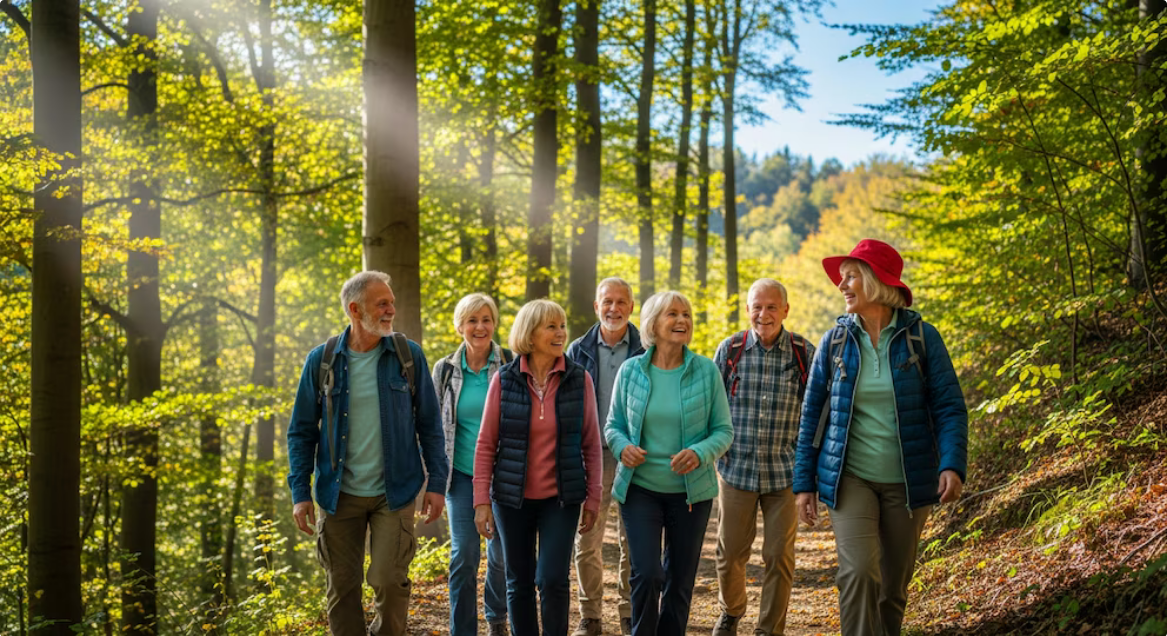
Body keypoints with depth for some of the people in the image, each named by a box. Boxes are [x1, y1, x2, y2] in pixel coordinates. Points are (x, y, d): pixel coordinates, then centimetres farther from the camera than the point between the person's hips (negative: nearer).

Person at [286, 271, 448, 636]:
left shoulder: (409, 356, -1)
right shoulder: (322, 360, -1)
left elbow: (429, 424, 4)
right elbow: (301, 431, 4)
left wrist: (436, 482, -1)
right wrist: (300, 493, -2)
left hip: (394, 493, -1)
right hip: (339, 495, 1)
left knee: (390, 581, -6)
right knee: (342, 587, 8)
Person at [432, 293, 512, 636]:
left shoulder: (511, 364, -3)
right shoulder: (445, 369, 2)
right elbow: (436, 425, 10)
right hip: (461, 475, 1)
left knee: (501, 553, 9)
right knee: (464, 555, -4)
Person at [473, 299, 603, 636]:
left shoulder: (579, 379, -3)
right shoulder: (504, 380, -4)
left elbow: (591, 443, 1)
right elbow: (486, 444, -1)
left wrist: (593, 497, 0)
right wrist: (481, 500, -5)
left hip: (560, 498, 0)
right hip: (513, 497, 1)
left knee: (553, 580, -9)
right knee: (518, 583, 8)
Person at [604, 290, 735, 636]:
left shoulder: (706, 371, -3)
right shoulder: (631, 370, -2)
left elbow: (724, 431, -1)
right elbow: (613, 425, 7)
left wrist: (700, 453, -20)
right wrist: (623, 447, -15)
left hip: (691, 490, 1)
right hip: (640, 488, -1)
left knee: (680, 580, 9)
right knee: (646, 575, -10)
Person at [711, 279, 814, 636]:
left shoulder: (804, 354, -2)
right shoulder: (730, 350, 0)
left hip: (784, 472, -1)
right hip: (737, 469, 1)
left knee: (779, 556, 3)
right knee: (730, 551, 10)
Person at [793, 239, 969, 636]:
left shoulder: (921, 337, -3)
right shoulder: (835, 342, 2)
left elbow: (949, 406, -4)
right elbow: (812, 415, 6)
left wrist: (952, 464, -20)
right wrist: (804, 483, 3)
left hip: (907, 482, 0)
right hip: (850, 479, 0)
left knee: (894, 585, 9)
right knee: (858, 572, -19)